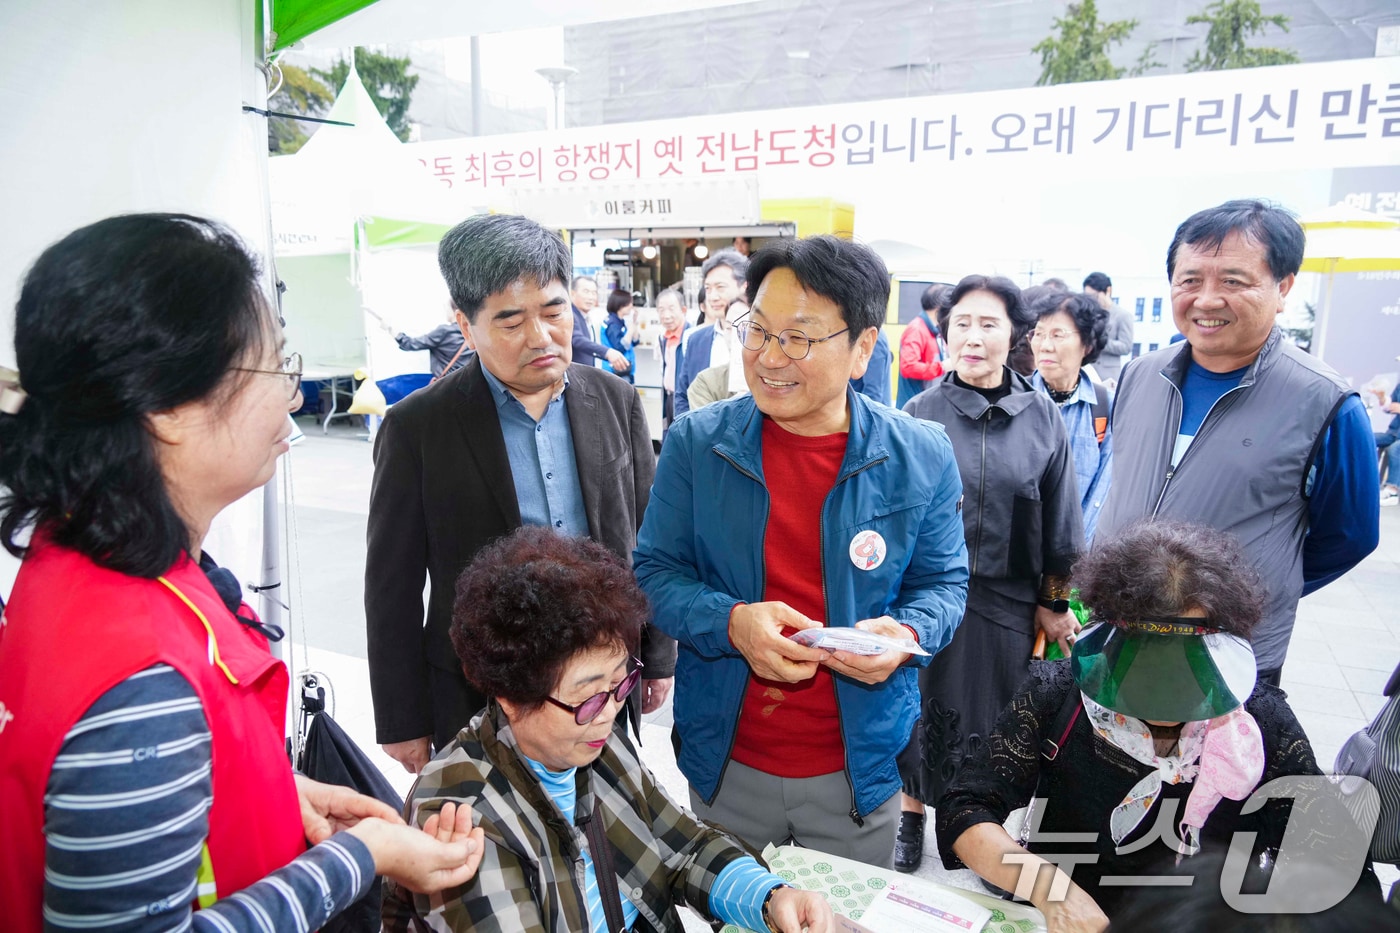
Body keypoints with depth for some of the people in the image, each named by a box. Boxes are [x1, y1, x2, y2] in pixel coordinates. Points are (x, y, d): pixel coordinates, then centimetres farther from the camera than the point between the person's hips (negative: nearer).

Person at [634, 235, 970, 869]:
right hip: (727, 763, 1)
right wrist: (731, 622, -24)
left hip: (860, 769, 0)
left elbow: (943, 583, 2)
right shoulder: (695, 442, -7)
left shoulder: (922, 458, -7)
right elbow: (655, 571, -5)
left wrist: (907, 634, -20)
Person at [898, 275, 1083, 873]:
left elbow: (1060, 520, 5)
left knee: (996, 720, 12)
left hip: (1006, 600, 1)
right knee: (922, 706, 12)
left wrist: (1054, 602, 7)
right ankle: (911, 814, 34)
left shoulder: (1042, 418, -1)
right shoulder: (920, 414, -4)